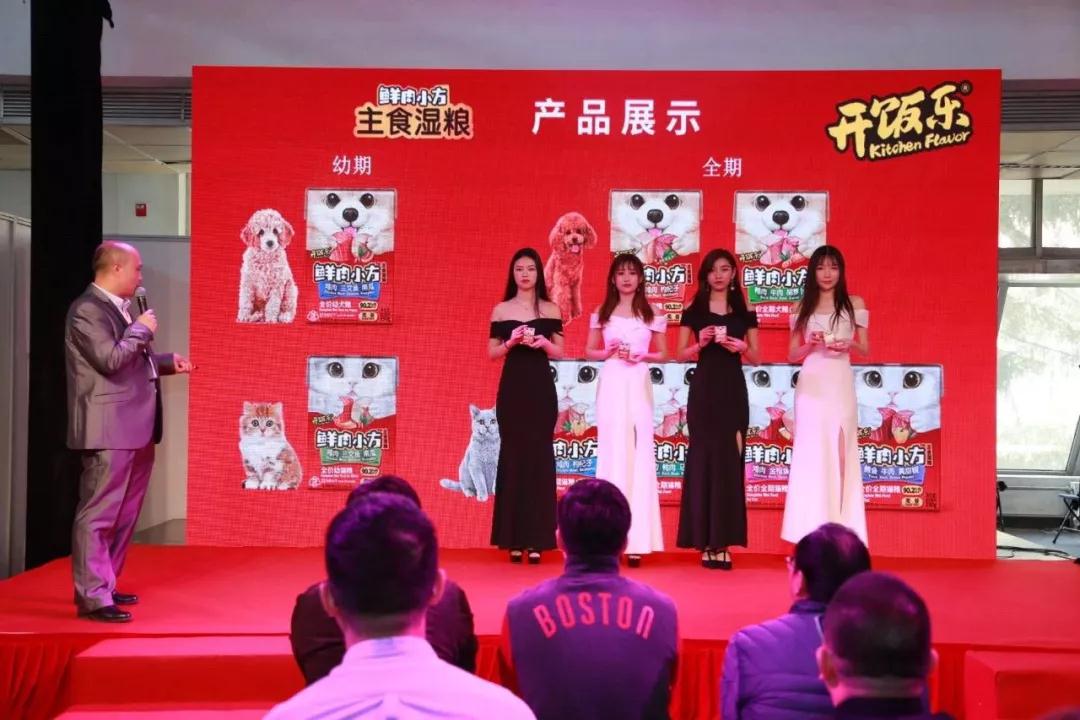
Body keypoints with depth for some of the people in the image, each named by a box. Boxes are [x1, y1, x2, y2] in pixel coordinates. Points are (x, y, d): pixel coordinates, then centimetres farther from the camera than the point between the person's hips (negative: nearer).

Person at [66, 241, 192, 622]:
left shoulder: (118, 308, 18)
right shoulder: (87, 310, -12)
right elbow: (110, 359, -23)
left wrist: (167, 361, 15)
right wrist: (142, 329, -11)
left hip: (134, 429, 10)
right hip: (109, 431, -10)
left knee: (123, 515, 16)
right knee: (98, 514, -5)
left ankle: (104, 586, 27)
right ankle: (92, 598, -1)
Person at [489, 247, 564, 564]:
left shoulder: (551, 310, 6)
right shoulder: (501, 310, 6)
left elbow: (560, 353, 6)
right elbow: (492, 353, 6)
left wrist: (544, 343, -15)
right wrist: (510, 342, -13)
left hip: (541, 387, 0)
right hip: (512, 387, 0)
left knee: (539, 455, -2)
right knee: (512, 455, 0)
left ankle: (536, 540, 2)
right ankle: (514, 538, 5)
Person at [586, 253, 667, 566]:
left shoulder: (653, 315, 6)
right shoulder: (601, 313, 8)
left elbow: (662, 354, 9)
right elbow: (590, 351, 11)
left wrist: (641, 355, -9)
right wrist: (609, 352, -8)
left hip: (638, 385, 0)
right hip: (611, 385, 1)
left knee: (640, 454, -3)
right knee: (612, 452, 0)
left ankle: (636, 539, 0)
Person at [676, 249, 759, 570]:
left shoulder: (745, 314, 9)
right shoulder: (693, 312, 5)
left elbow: (755, 358, 10)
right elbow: (681, 355, 5)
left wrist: (742, 348, -11)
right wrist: (700, 344, -13)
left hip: (733, 391, 2)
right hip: (704, 390, -1)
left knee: (729, 459, -1)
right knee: (704, 457, -4)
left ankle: (722, 539, 3)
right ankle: (707, 540, 1)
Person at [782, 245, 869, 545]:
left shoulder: (854, 304, 7)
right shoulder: (802, 308, 8)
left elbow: (865, 349, 9)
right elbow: (792, 355, 9)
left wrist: (848, 344, -11)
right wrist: (811, 344, -10)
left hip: (840, 385, 0)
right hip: (811, 384, 0)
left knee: (840, 453, -1)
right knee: (811, 454, -3)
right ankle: (812, 534, 0)